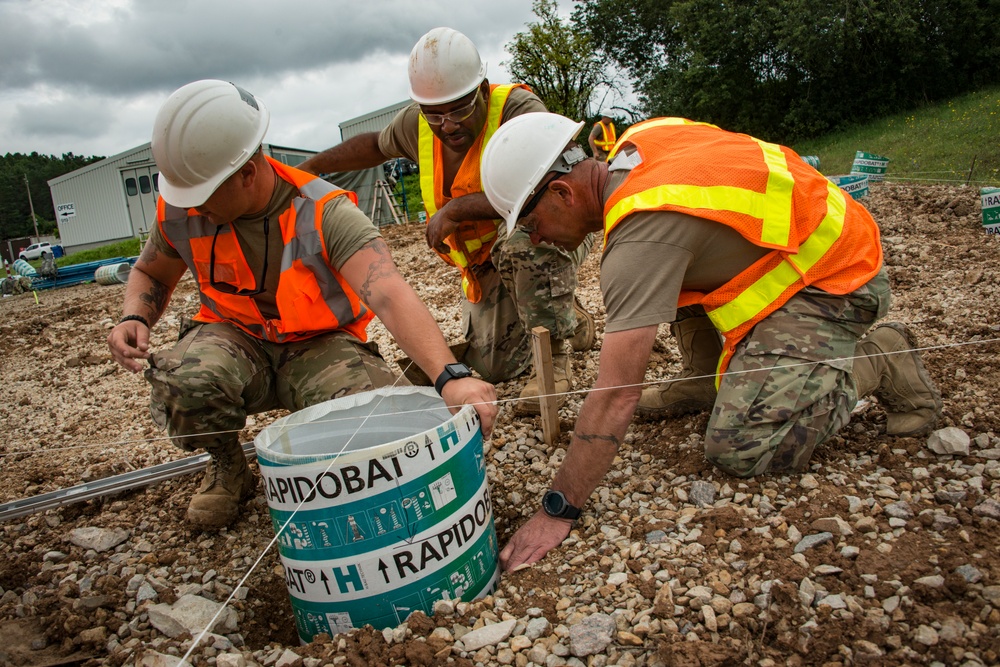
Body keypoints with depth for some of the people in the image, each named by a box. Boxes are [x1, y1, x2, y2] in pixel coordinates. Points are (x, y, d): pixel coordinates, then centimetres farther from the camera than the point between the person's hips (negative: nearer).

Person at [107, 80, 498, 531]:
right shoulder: (180, 210, -9)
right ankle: (228, 469, 4)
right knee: (185, 384, -33)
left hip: (319, 345, -2)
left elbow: (390, 296, -38)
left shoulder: (324, 213, -24)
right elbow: (150, 274, 13)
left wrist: (450, 375, -53)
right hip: (235, 340, 3)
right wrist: (135, 319, -11)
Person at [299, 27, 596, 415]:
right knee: (493, 366, 2)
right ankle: (573, 322, 30)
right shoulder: (415, 123, -5)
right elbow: (376, 145, 18)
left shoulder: (518, 108, -25)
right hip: (485, 262, 6)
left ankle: (555, 355, -18)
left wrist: (455, 209, -34)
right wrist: (313, 166, 20)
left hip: (554, 238, -6)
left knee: (521, 242, -41)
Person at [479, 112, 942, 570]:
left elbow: (616, 395, -31)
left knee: (739, 449, -17)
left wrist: (556, 512, -26)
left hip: (833, 285, -9)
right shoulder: (638, 140, -5)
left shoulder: (641, 236, -29)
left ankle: (876, 362, 1)